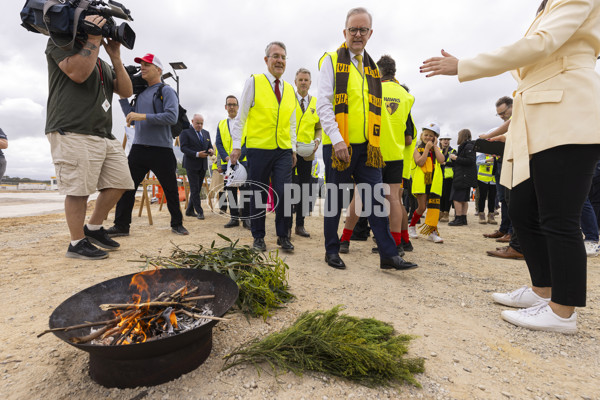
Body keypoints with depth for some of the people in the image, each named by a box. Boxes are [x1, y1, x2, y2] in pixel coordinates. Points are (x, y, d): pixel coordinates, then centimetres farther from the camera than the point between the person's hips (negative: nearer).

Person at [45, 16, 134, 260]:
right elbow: (78, 72, -12)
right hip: (74, 132, -8)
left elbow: (126, 91, 17)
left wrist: (115, 57, 11)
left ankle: (94, 228, 21)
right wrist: (93, 40, -2)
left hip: (104, 135, 8)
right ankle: (77, 243, 5)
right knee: (79, 189, -8)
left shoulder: (103, 63, 28)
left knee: (119, 182, 5)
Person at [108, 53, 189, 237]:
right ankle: (121, 225, 9)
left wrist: (143, 116, -19)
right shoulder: (141, 93, 20)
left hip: (161, 149, -6)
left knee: (170, 190, 5)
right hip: (139, 147, 6)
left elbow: (171, 116, -16)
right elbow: (132, 118, 21)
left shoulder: (166, 91, -1)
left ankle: (177, 224, 18)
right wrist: (122, 96, 16)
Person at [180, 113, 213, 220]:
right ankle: (199, 212, -2)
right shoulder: (185, 132, -3)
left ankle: (189, 210, 20)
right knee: (195, 189, -6)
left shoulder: (206, 133, 16)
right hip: (191, 165, -6)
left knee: (197, 189, 9)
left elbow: (210, 146, 16)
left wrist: (211, 150, -9)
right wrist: (197, 154, -21)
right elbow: (183, 148, -11)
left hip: (203, 165, 6)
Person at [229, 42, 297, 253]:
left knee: (284, 194, -5)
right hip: (258, 149, -3)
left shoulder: (290, 89, 15)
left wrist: (293, 148, 13)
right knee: (258, 195, 4)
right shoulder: (254, 82, 2)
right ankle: (258, 237, 19)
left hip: (284, 151, 3)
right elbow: (241, 117, 0)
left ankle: (283, 236, 11)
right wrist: (236, 145, -5)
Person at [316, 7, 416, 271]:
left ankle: (388, 254, 7)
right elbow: (323, 104, -8)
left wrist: (375, 142, 12)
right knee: (335, 199, 4)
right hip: (340, 145, -4)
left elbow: (374, 109, 20)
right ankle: (332, 251, 19)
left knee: (376, 198, 2)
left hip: (367, 147, 5)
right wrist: (336, 138, -19)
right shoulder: (332, 61, 3)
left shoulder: (373, 68, 19)